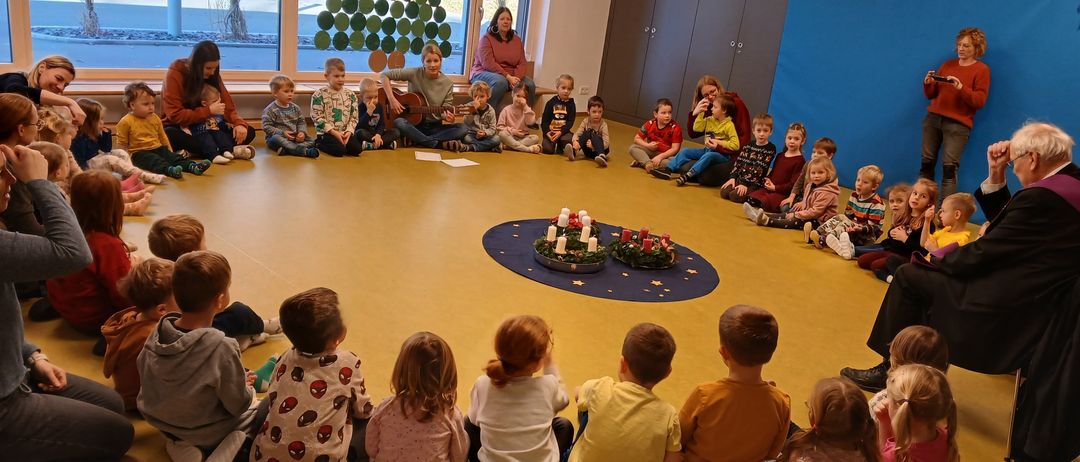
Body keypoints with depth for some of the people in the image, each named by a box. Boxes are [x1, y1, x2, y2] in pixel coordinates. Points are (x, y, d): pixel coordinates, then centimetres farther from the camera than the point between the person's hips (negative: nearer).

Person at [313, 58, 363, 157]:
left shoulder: (350, 95, 7)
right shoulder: (319, 95, -5)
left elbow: (354, 117, 6)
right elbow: (317, 118, -9)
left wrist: (349, 131, -11)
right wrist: (334, 132, -16)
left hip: (345, 133, 4)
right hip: (326, 133, -4)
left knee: (357, 149, -19)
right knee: (339, 150, -27)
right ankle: (319, 144, 4)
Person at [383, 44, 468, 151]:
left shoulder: (448, 83, -2)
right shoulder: (415, 74, -8)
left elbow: (446, 109, 1)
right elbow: (385, 75, -6)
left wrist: (447, 116, -23)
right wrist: (392, 99, -15)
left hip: (435, 126, 2)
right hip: (415, 124, -2)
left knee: (462, 129, -24)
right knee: (398, 123, -36)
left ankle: (417, 141, -27)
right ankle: (440, 144, -30)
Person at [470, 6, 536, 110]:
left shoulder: (517, 40, 12)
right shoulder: (487, 38, -3)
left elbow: (522, 63, 4)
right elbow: (488, 63, -15)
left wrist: (516, 77, -18)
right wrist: (508, 77, -23)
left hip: (511, 76, 5)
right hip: (485, 73, -5)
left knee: (530, 85, -21)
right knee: (500, 82, -38)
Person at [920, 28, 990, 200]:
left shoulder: (982, 69, 3)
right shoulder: (947, 65, 16)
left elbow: (979, 101, -6)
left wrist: (961, 88, -20)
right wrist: (928, 83, -4)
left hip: (958, 123, -4)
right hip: (933, 118, 5)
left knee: (949, 167, -14)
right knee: (926, 163, -3)